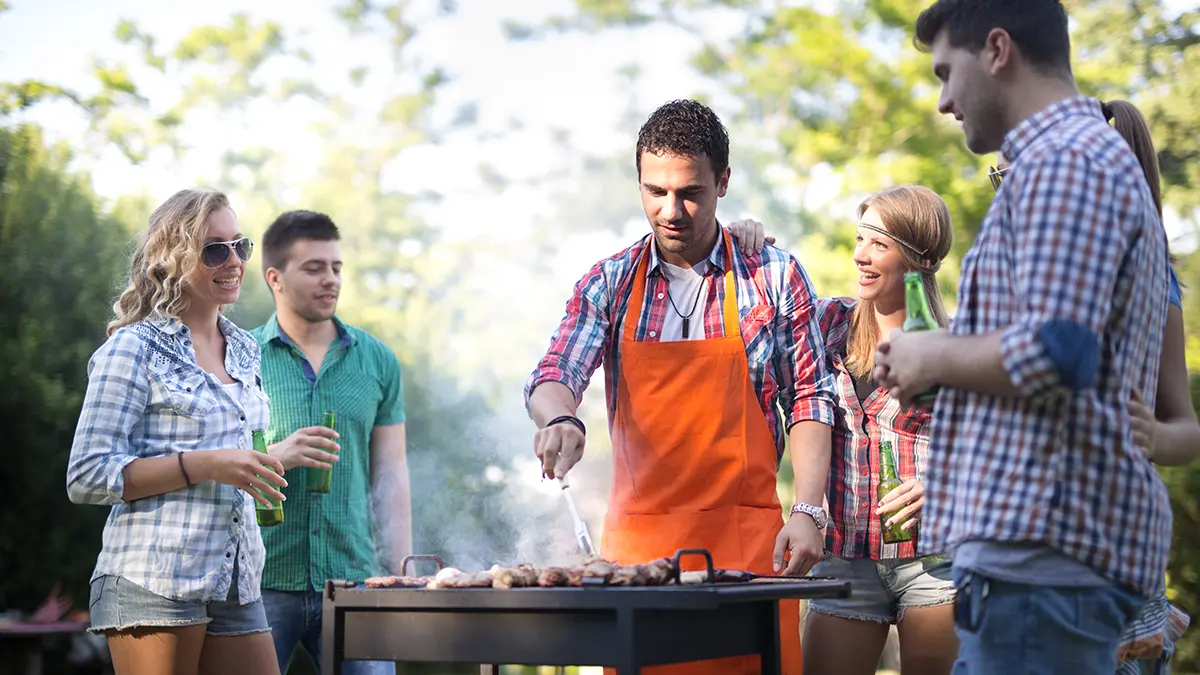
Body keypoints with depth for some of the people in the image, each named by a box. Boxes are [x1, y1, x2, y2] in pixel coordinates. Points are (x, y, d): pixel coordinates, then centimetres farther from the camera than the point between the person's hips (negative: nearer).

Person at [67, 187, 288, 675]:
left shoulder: (245, 351, 16)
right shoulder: (134, 348, -4)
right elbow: (87, 477, -11)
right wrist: (205, 465, -17)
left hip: (236, 587, 6)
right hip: (153, 581, -6)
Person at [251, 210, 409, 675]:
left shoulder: (377, 360, 10)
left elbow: (390, 475, 10)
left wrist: (399, 578, 5)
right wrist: (275, 456, -19)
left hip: (353, 579, 2)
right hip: (262, 582, -2)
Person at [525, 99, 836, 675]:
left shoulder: (776, 276, 3)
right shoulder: (608, 284, 8)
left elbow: (809, 400, 4)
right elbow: (553, 375, -1)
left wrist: (807, 510, -6)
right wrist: (558, 417, -24)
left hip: (748, 539, -1)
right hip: (636, 538, 2)